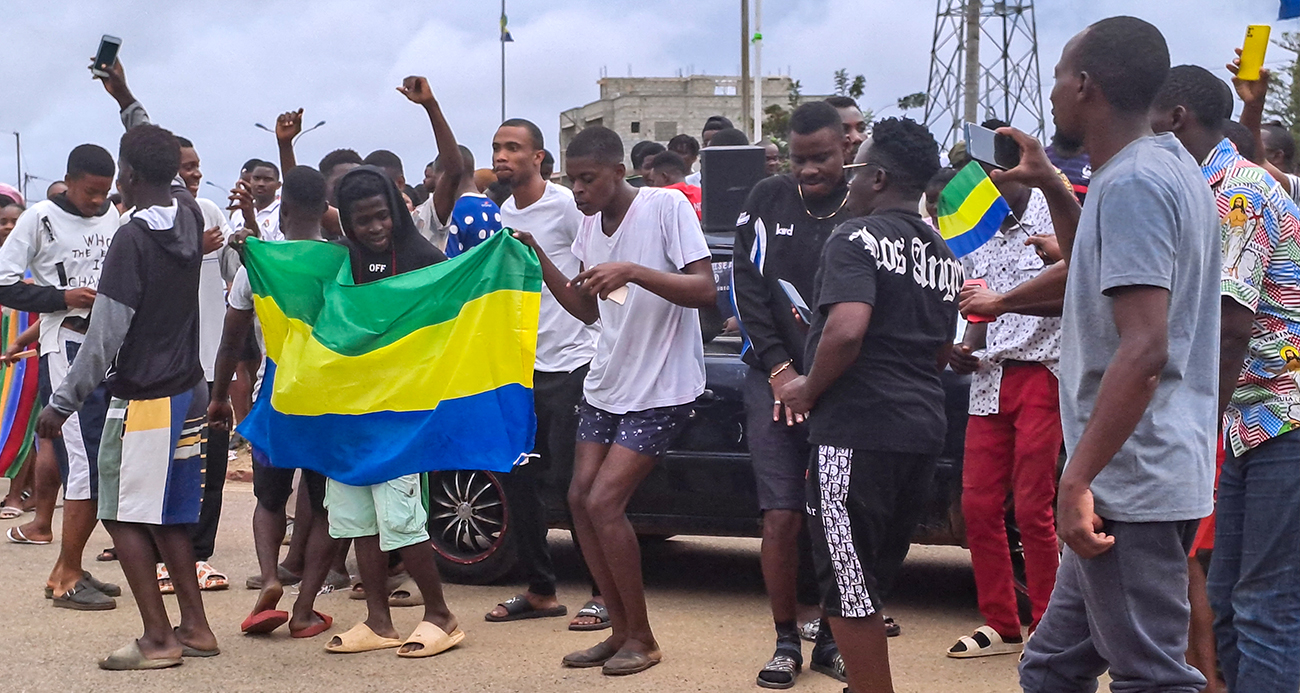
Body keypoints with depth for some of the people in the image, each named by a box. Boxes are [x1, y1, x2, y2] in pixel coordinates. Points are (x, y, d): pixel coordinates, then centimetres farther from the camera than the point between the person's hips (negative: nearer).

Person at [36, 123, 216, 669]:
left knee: (124, 515, -2)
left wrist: (63, 402, -10)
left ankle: (157, 639, -4)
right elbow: (168, 184, 27)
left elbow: (105, 333, -18)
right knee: (168, 516, 14)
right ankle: (194, 627, 17)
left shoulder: (132, 238, -17)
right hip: (186, 392, 8)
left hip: (142, 396, -8)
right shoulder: (189, 216, 3)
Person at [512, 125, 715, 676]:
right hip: (606, 384, 8)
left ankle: (642, 639, 1)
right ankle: (620, 630, 17)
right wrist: (539, 260, 0)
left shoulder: (666, 207, -16)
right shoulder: (590, 223, 6)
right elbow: (588, 309, 13)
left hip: (660, 390, -8)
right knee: (580, 497, 5)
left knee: (603, 502, -14)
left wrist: (633, 271, -33)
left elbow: (705, 291, -22)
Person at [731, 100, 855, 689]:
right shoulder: (767, 201, 5)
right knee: (782, 516, -3)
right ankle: (786, 643, 10)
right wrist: (778, 367, -3)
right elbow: (746, 288, 5)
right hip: (774, 378, 1)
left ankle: (830, 639, 18)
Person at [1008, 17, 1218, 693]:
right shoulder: (1170, 167, 16)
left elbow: (1144, 348, -25)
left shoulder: (1130, 182, -16)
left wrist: (1077, 480, -25)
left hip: (1130, 482, -10)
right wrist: (1053, 188, 24)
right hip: (1141, 478, 10)